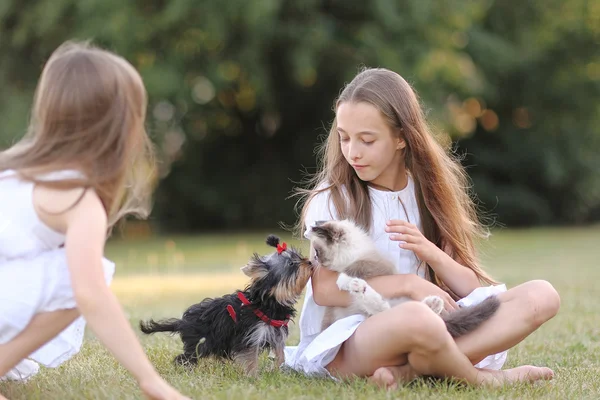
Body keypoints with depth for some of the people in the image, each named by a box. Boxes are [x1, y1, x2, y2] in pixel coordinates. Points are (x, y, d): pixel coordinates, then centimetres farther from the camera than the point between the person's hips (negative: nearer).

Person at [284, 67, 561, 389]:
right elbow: (324, 289, -11)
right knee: (415, 318, -42)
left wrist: (429, 252, -13)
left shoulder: (426, 192, 10)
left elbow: (468, 288, 6)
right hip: (345, 342, -5)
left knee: (541, 296, -13)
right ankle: (483, 379, -10)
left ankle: (407, 371, -26)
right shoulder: (331, 199, -1)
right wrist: (407, 283, -17)